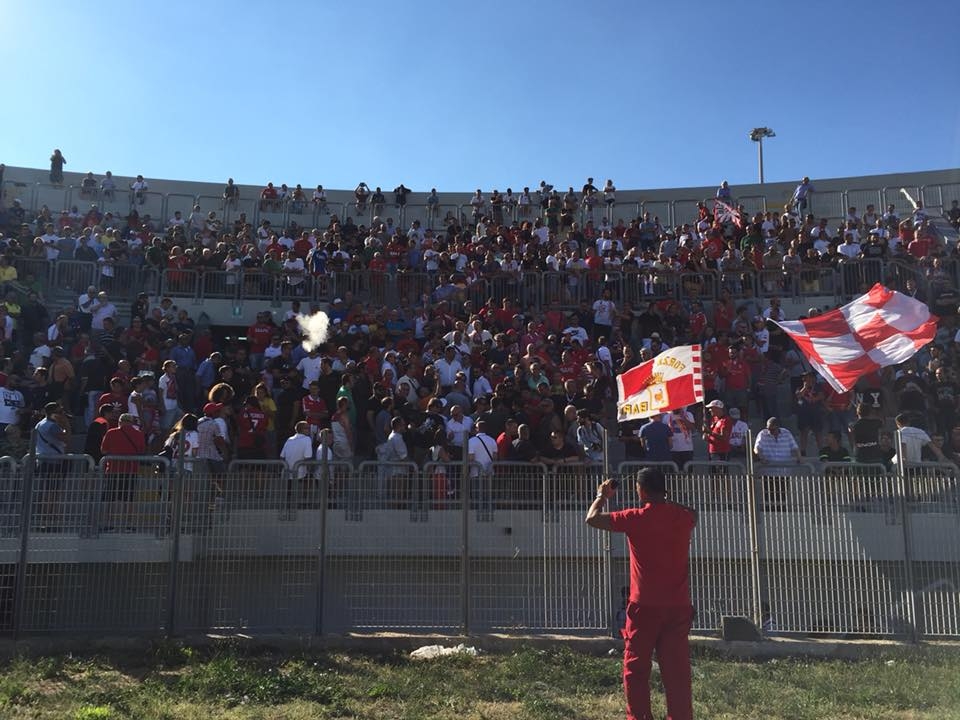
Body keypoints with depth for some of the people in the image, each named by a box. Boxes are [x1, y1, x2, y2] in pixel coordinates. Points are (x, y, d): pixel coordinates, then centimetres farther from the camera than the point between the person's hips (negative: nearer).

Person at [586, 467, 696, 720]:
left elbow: (592, 519, -4)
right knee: (677, 669, 8)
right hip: (678, 606, 4)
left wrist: (602, 496, 13)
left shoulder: (636, 518, -11)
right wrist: (665, 500, 29)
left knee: (636, 668, 8)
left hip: (644, 606, -3)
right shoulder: (683, 516, 0)